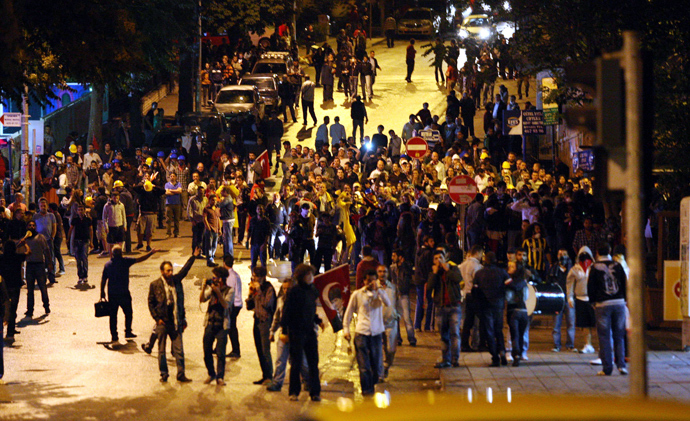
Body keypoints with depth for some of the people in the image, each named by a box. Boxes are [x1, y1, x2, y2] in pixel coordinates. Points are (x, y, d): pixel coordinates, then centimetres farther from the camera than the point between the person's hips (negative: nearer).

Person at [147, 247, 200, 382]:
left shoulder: (176, 280, 8)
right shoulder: (155, 285, -1)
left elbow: (184, 270, 17)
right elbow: (151, 303, 2)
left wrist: (194, 256, 10)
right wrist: (157, 318, -4)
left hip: (176, 321, 3)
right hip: (162, 322, -2)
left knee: (179, 350, 0)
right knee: (161, 350, 5)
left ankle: (181, 375, 4)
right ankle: (164, 374, 16)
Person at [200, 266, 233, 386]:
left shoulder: (229, 291, -2)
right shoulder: (211, 288, 7)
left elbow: (226, 304, -15)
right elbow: (202, 299, -4)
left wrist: (218, 292, -24)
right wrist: (204, 288, -18)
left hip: (222, 325, -4)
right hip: (210, 323, 4)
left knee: (220, 353, -7)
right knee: (207, 351, 6)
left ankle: (220, 377, 1)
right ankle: (211, 374, 24)